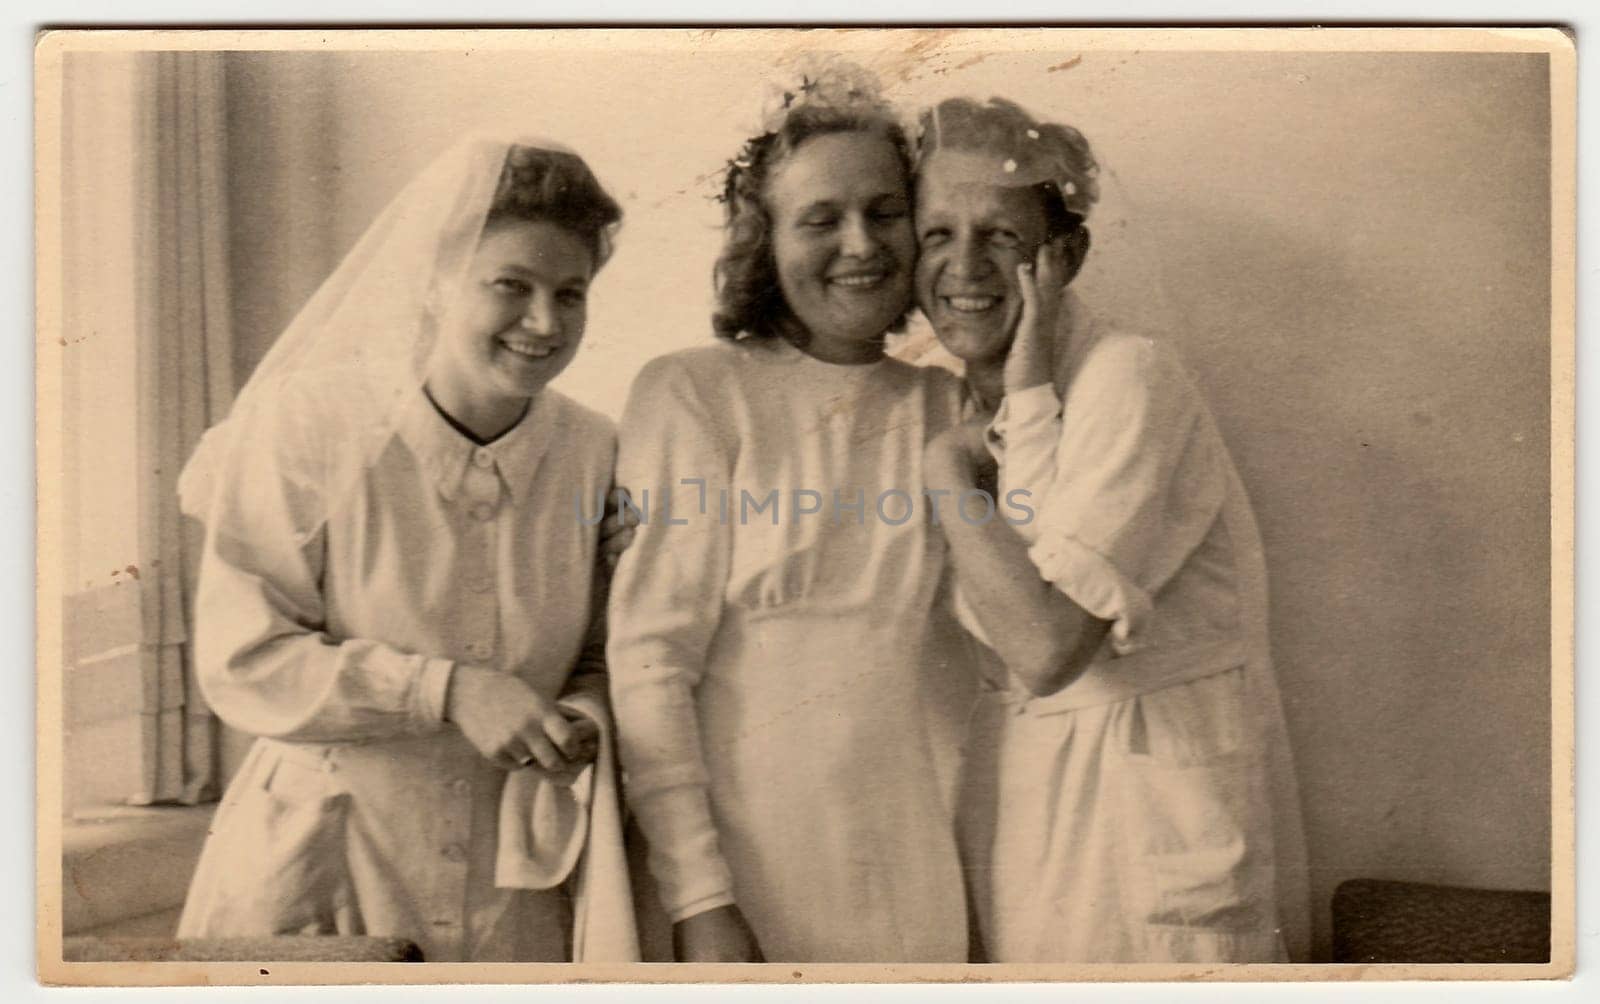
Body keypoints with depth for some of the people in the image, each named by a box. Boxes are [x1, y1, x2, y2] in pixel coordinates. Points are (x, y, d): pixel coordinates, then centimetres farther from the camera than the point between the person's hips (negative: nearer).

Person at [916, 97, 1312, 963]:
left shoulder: (1129, 381, -17)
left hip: (1154, 808, -7)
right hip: (1015, 792, 7)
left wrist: (946, 471, -19)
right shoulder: (975, 409, 5)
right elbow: (1016, 652, -6)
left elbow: (1047, 646, -27)